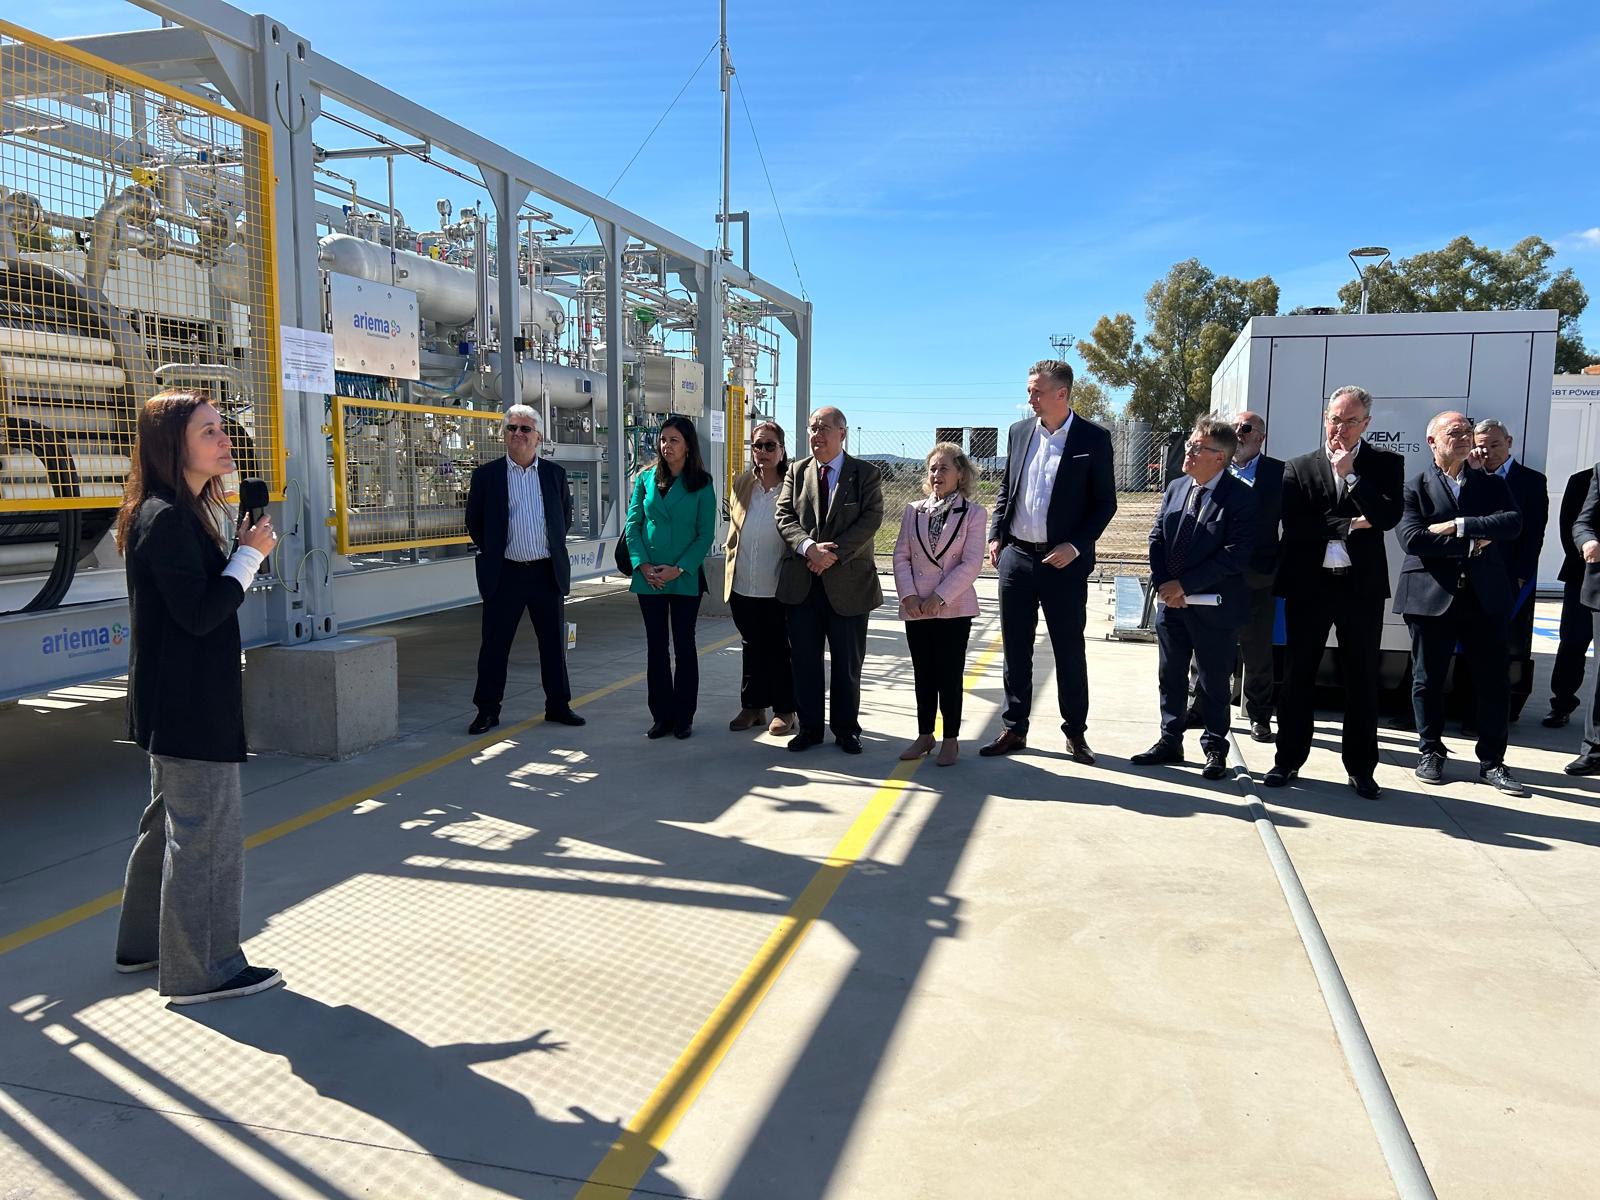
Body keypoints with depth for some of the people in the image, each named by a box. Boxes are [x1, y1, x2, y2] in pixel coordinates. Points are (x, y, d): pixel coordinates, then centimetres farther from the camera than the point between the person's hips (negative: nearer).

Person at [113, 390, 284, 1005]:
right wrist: (250, 554, -16)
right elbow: (200, 613, -23)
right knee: (205, 833, -1)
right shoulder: (166, 518, -19)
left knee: (172, 821, 22)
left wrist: (242, 550, 4)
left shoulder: (179, 513, 12)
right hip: (190, 705, -11)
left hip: (179, 701, 11)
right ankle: (202, 970, 11)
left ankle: (144, 942, 37)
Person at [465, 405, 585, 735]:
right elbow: (473, 520, 7)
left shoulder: (555, 473, 6)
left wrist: (555, 546, 10)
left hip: (548, 572, 2)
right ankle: (487, 710, 15)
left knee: (554, 643, 9)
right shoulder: (486, 475, 0)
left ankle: (558, 705, 22)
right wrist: (492, 552, 5)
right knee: (494, 644, 3)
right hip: (505, 573, -2)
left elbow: (566, 514, 17)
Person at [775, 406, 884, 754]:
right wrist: (809, 547, -17)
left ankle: (846, 729, 20)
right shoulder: (796, 471, 10)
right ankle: (809, 727, 20)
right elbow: (784, 516, 1)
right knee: (805, 660, 8)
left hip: (848, 582, -2)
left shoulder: (865, 474, 1)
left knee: (847, 662, 7)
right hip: (801, 582, 3)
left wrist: (833, 554, -18)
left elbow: (871, 520, -9)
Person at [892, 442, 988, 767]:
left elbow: (971, 564, -9)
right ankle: (924, 736, 22)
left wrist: (940, 596, -15)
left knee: (950, 676, 2)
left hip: (953, 607, -3)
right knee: (923, 675, 11)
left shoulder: (973, 514, -2)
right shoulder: (913, 511, 9)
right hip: (916, 608, 4)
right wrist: (908, 595, -8)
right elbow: (901, 556, 5)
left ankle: (951, 740, 13)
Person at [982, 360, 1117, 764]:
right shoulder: (1019, 432, 8)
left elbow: (1105, 502, -4)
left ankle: (1075, 731, 21)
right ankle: (1014, 729, 21)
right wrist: (995, 537, 4)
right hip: (1016, 556, 4)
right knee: (1015, 649, 9)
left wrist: (1076, 546, -13)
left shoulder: (1093, 439, -4)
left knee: (1069, 650, 7)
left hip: (1064, 562, -4)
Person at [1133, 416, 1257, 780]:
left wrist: (1184, 584, -19)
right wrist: (1163, 584, -8)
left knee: (1213, 681, 7)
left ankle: (1215, 749, 21)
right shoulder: (1176, 488, 7)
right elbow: (1157, 538, 7)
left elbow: (1235, 554, -19)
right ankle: (1170, 741, 27)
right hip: (1171, 602, 6)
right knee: (1170, 676, 14)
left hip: (1213, 607, -5)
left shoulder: (1241, 497, -12)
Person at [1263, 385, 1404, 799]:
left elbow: (1389, 516, -11)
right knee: (1299, 675, 7)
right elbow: (1295, 525, -7)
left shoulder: (1386, 464, 5)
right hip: (1309, 584, 0)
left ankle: (1360, 768, 16)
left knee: (1362, 679, 6)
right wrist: (1350, 525, -11)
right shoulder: (1299, 468, 6)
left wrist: (1350, 474, -13)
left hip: (1362, 585, 0)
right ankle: (1289, 760, 17)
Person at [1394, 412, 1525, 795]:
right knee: (1429, 679, 6)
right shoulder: (1415, 487, 2)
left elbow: (1513, 522, -6)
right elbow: (1412, 538, -12)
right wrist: (1473, 543, -10)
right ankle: (1430, 753, 20)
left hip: (1485, 595, 3)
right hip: (1432, 596, -2)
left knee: (1494, 679, 3)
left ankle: (1492, 761, 13)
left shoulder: (1491, 483, 12)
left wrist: (1459, 526, -15)